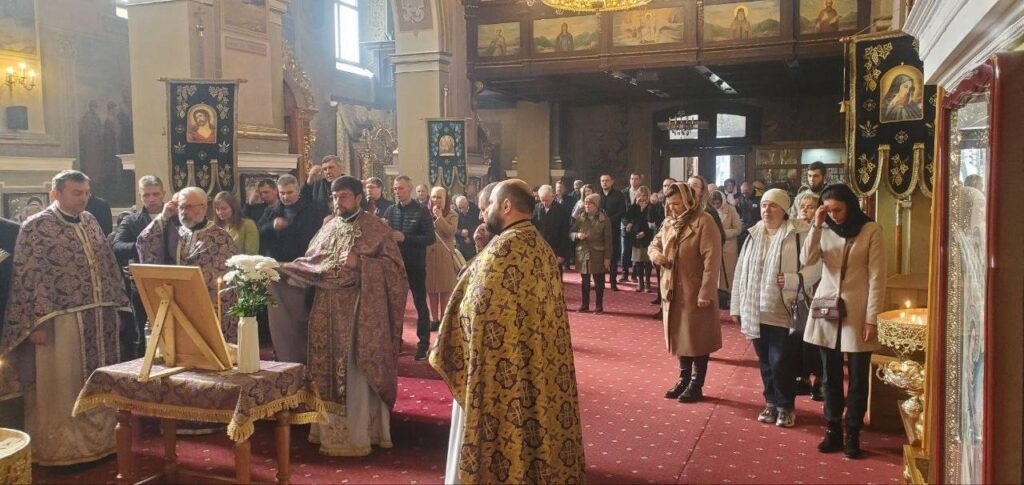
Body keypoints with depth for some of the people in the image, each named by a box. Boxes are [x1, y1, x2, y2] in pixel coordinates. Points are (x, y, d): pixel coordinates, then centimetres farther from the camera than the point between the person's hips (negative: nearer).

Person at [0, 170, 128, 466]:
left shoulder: (90, 221, 11)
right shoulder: (36, 227, -7)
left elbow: (108, 266, 16)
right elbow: (26, 278, -11)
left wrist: (115, 307, 13)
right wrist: (35, 323, -16)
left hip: (99, 318, 6)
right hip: (60, 320, -6)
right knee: (61, 387, 3)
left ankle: (100, 439, 26)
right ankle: (60, 449, 15)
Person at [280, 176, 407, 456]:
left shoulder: (376, 227, -2)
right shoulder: (328, 228, 15)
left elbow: (394, 265, -7)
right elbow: (311, 263, 13)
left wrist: (359, 261, -17)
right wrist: (282, 269, -3)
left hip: (361, 312, -5)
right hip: (329, 313, 5)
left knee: (358, 372, -3)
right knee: (330, 372, 8)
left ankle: (360, 432, 6)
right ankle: (333, 430, 19)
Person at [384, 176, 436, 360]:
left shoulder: (422, 211, -7)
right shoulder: (390, 210, 4)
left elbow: (430, 238, -13)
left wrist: (405, 238, -21)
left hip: (415, 265, -4)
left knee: (420, 304, 6)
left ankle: (423, 343, 13)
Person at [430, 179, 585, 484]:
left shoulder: (504, 247, -19)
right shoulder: (541, 246, 8)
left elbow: (479, 310, -19)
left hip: (501, 364, -9)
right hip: (535, 362, 9)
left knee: (496, 431, 4)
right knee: (529, 426, 16)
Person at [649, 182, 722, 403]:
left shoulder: (704, 222, -14)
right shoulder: (669, 223, 10)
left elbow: (712, 259, -18)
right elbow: (654, 243, 23)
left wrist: (706, 293, -21)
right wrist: (656, 254, -3)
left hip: (695, 292, -7)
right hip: (673, 291, 7)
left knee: (697, 339, 2)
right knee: (680, 336, 15)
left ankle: (696, 386, 12)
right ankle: (684, 380, 27)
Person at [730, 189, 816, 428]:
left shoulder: (799, 233, -8)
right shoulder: (753, 235, 10)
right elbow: (741, 273, 13)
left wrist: (793, 279, -25)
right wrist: (736, 307, 12)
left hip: (783, 312, -5)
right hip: (756, 312, 5)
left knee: (781, 362, -3)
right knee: (765, 362, 14)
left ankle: (785, 406, 17)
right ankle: (771, 402, 29)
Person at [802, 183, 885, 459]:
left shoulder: (871, 230, -7)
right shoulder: (825, 230, 4)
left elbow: (877, 277, -9)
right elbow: (806, 260, -9)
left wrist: (871, 319, -12)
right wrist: (816, 226, -15)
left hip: (857, 312, -3)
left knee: (858, 378, 5)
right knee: (830, 376, 10)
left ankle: (853, 434, 17)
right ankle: (833, 431, 21)